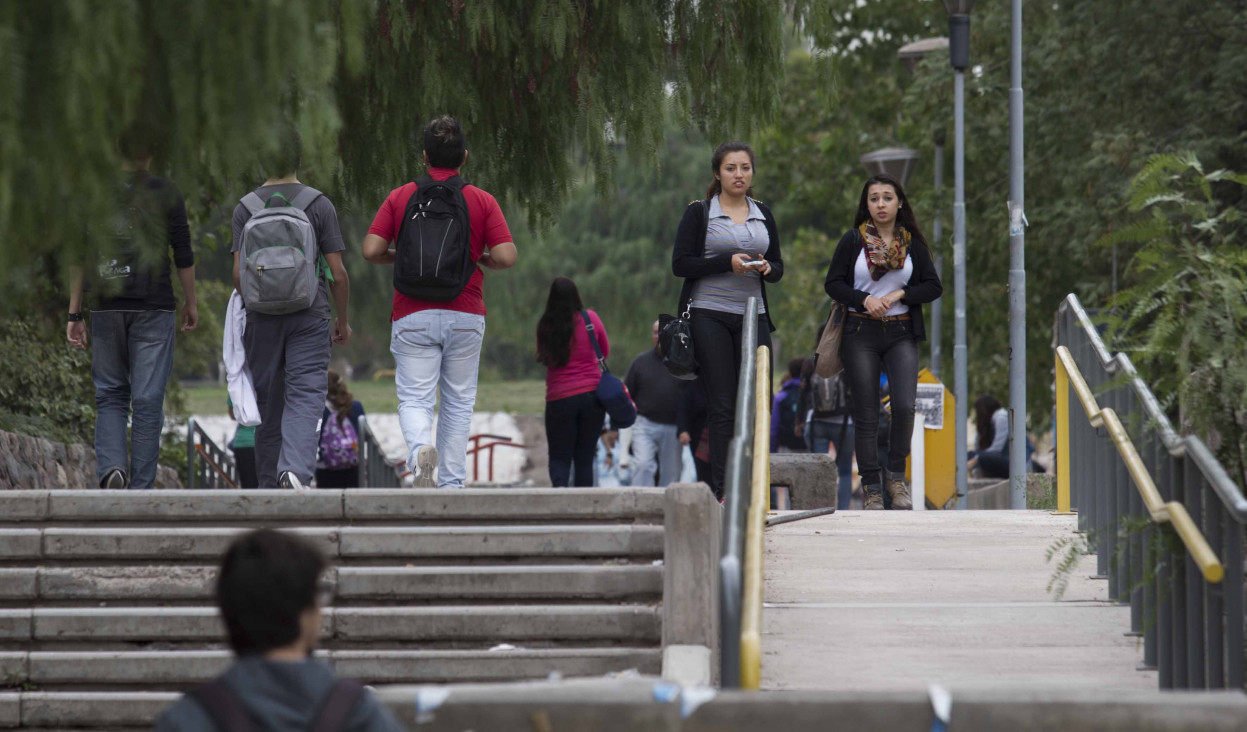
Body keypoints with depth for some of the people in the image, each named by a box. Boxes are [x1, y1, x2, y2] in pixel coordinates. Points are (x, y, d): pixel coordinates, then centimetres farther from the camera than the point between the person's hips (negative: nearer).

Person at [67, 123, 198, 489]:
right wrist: (190, 302, 11)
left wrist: (75, 313, 5)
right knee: (148, 400, 1)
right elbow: (183, 255, 0)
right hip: (154, 307, -2)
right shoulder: (165, 193, 0)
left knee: (110, 395, 12)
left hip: (106, 308, 2)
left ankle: (111, 467, -11)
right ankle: (141, 487, -1)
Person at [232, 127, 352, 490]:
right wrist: (344, 320, 9)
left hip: (261, 319, 2)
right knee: (305, 398, -6)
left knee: (268, 406, 10)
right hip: (310, 317, -2)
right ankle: (297, 469, -28)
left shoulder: (245, 208, 1)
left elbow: (238, 273, -2)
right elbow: (338, 273, -4)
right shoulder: (320, 205, -3)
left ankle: (270, 484, 14)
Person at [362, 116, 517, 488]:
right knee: (458, 402, 11)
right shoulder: (482, 201, 1)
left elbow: (371, 250, -5)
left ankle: (420, 448, -31)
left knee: (414, 398, 0)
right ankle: (452, 484, 11)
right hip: (465, 316, 0)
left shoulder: (399, 197, 2)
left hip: (413, 316, 0)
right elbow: (506, 257, -8)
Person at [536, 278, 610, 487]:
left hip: (559, 399, -1)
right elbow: (605, 352, 13)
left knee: (559, 457, 5)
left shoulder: (545, 326, -4)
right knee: (584, 458, 8)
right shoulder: (590, 318, -3)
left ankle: (559, 485, -22)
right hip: (592, 395, 1)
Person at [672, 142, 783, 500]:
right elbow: (680, 264, -6)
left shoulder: (763, 215, 14)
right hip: (709, 315, -4)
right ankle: (720, 489, -7)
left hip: (752, 315, 4)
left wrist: (767, 268, -6)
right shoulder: (699, 212, 0)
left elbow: (778, 265, 17)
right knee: (722, 406, -8)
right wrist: (727, 262, -17)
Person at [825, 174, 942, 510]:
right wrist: (865, 300, -13)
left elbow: (934, 287, 7)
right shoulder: (853, 240, 3)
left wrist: (899, 295, -8)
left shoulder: (912, 243, 8)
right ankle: (872, 489, 5)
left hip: (901, 334, 1)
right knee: (866, 415, -2)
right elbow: (833, 283, 2)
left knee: (904, 405, -17)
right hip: (860, 334, -1)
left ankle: (897, 477, 3)